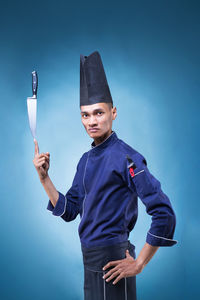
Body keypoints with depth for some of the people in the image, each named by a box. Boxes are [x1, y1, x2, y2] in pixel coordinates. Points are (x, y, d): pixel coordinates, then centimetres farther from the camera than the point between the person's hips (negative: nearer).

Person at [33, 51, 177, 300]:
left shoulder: (125, 157, -16)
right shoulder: (86, 160, 10)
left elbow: (164, 215, -21)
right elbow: (68, 211, 12)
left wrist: (139, 264, -16)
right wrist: (44, 177, 1)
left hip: (113, 261, -8)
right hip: (90, 260, 8)